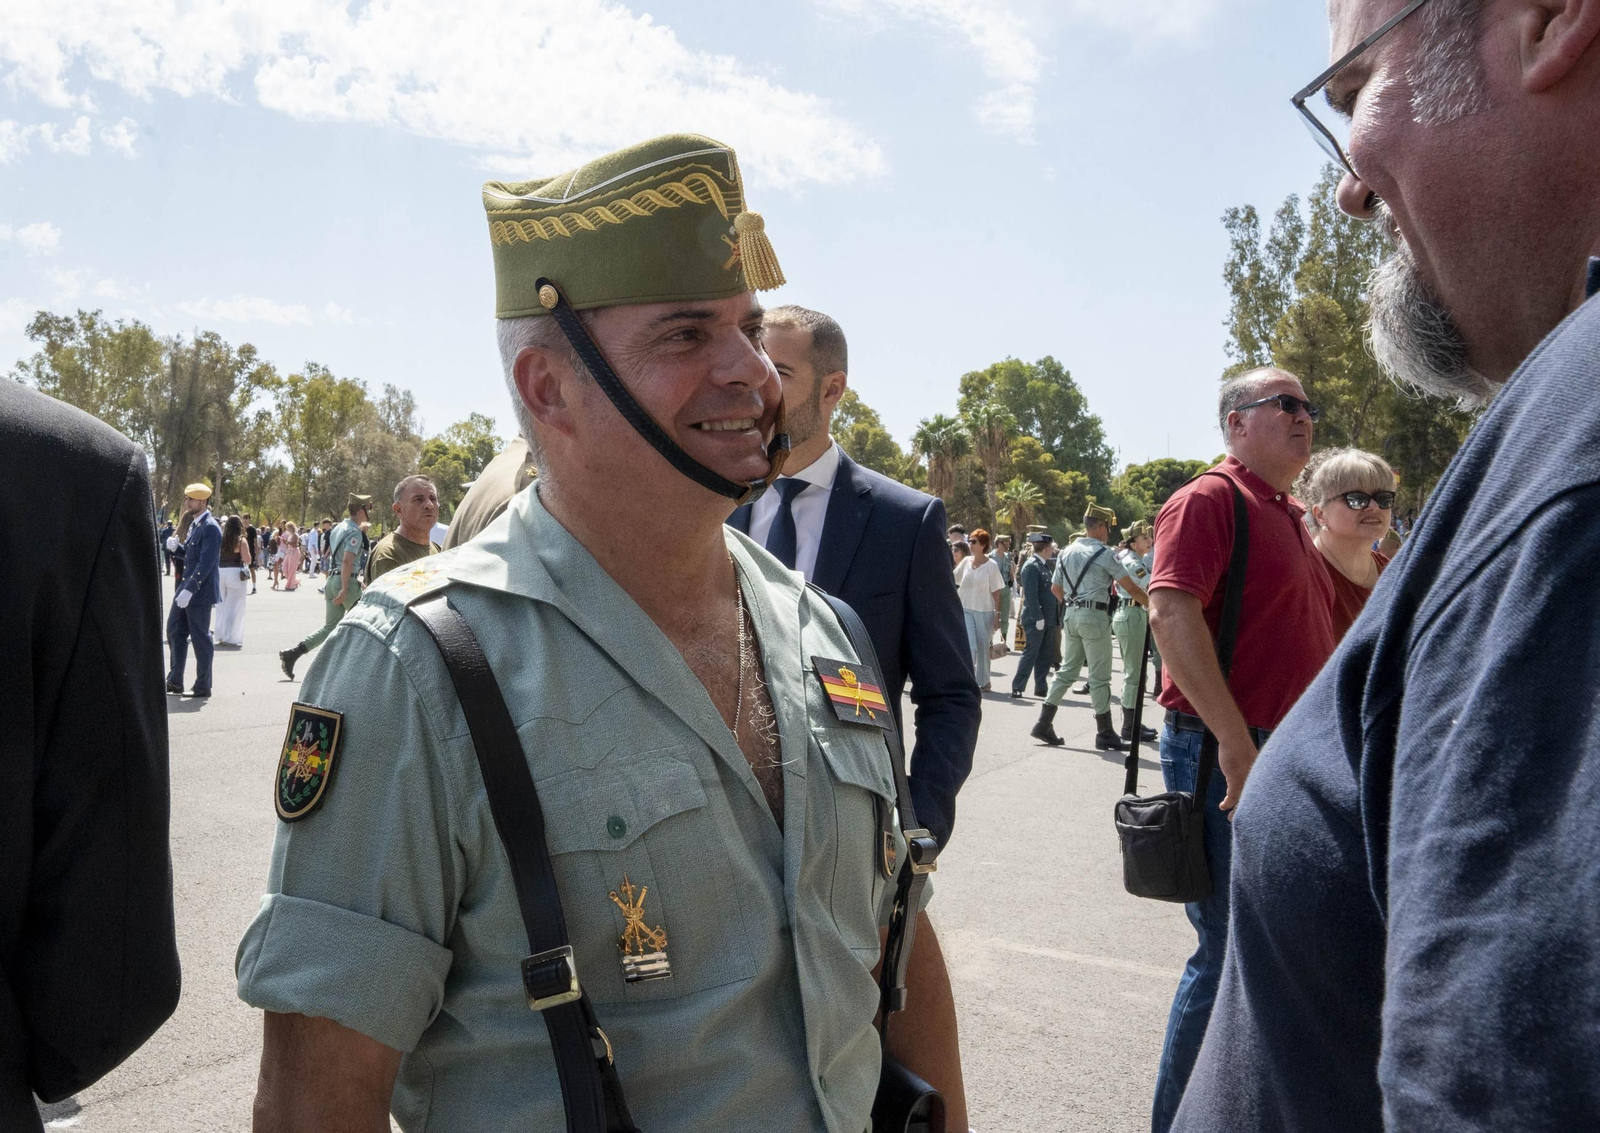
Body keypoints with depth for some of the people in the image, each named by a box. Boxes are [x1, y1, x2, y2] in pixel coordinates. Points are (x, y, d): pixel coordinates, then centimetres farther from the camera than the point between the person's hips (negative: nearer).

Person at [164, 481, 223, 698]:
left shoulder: (210, 528, -16)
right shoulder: (195, 524, 13)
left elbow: (206, 562, -22)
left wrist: (190, 590, -26)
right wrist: (176, 547, 0)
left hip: (200, 591, -9)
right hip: (186, 588, 9)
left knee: (200, 638, -1)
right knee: (175, 631, 13)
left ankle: (203, 686, 8)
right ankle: (175, 681, 22)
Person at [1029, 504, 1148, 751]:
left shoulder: (1066, 553, 11)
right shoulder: (1104, 553, -9)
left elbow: (1055, 588, 17)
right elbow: (1130, 587, -8)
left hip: (1070, 615, 7)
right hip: (1095, 616, -7)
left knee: (1067, 670, 13)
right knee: (1099, 676, 0)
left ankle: (1043, 723, 9)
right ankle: (1104, 733, 7)